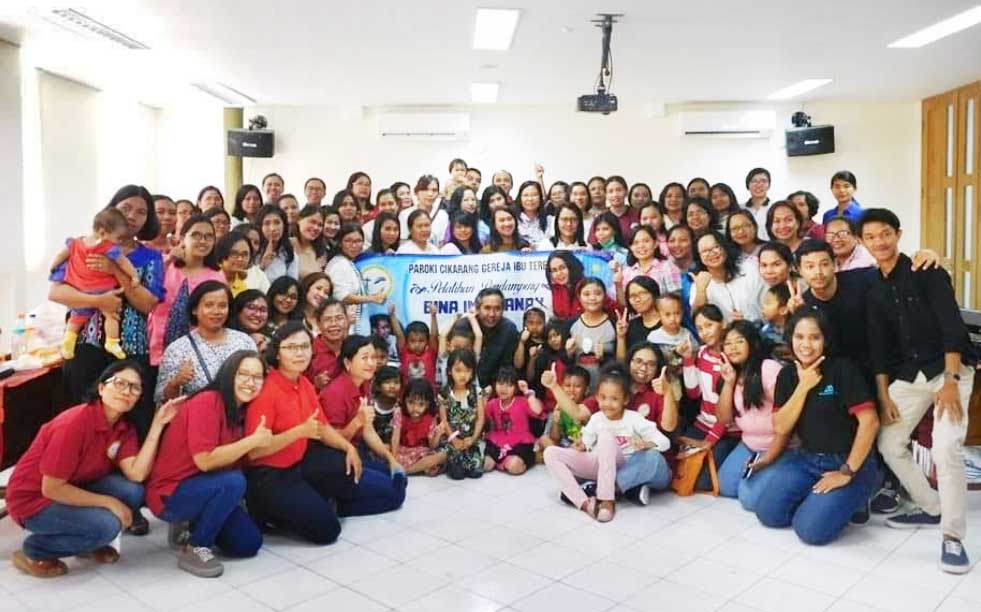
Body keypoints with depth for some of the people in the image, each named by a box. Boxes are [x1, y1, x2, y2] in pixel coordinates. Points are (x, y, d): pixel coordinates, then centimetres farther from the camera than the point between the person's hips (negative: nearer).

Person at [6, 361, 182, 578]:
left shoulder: (124, 427, -6)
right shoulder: (74, 423, -28)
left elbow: (136, 474, -21)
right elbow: (52, 489, -25)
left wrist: (157, 424, -22)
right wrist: (109, 503, -23)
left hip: (74, 489, 7)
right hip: (32, 499, -7)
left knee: (133, 492, -16)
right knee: (106, 525, -26)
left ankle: (86, 542, 9)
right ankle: (33, 552, -2)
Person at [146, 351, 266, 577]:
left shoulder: (240, 410, 4)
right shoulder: (206, 402, -22)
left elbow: (240, 458, 2)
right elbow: (205, 460, -29)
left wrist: (261, 440, -13)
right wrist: (253, 440, -25)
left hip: (203, 489, 8)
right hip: (169, 494, -8)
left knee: (249, 544, 2)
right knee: (234, 482, -33)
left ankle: (190, 526, 20)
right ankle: (194, 548, -13)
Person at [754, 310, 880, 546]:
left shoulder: (842, 369, -14)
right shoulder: (787, 374, 2)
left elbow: (869, 422, -19)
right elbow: (780, 427, -5)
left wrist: (847, 472, -17)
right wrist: (803, 386, -15)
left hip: (848, 461, -5)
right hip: (807, 459, 5)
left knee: (810, 529, -19)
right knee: (767, 513, -7)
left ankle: (851, 501, 8)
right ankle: (813, 500, 16)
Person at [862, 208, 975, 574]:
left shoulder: (927, 273, -9)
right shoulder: (874, 291, 6)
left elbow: (952, 326, -16)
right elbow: (878, 346, 7)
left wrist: (950, 381, -22)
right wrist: (883, 396, 1)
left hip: (950, 369, -6)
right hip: (908, 376, 6)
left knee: (946, 449, -20)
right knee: (889, 444, 4)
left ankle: (953, 536, -8)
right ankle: (931, 508, 23)